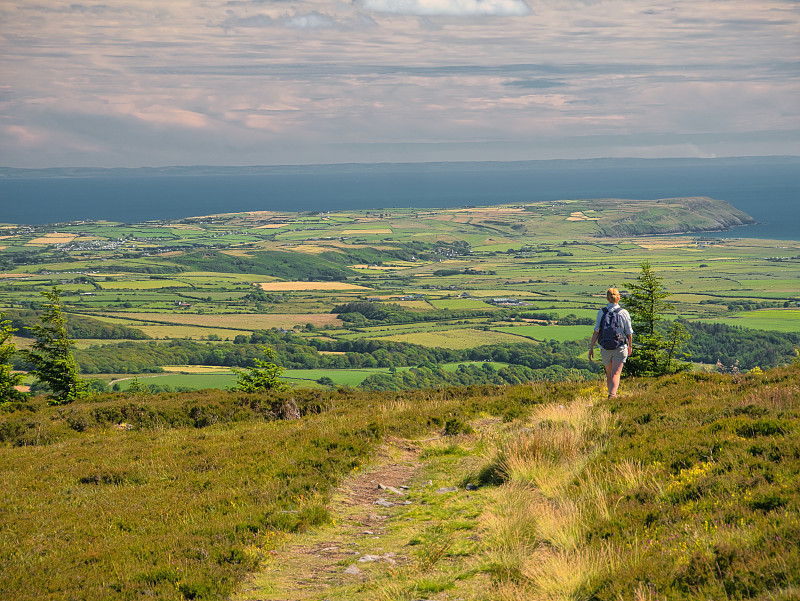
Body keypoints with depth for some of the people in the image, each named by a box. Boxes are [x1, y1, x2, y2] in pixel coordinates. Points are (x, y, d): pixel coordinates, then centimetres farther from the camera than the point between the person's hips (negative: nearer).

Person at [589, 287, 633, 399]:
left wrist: (591, 348, -2)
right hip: (620, 348, -2)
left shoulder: (601, 312, -4)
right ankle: (612, 395, -28)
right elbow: (629, 333, 3)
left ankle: (612, 395, 31)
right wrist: (630, 346, 19)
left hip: (605, 348, 2)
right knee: (616, 374, -7)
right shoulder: (624, 313, -4)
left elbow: (596, 332, -7)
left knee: (609, 374, 20)